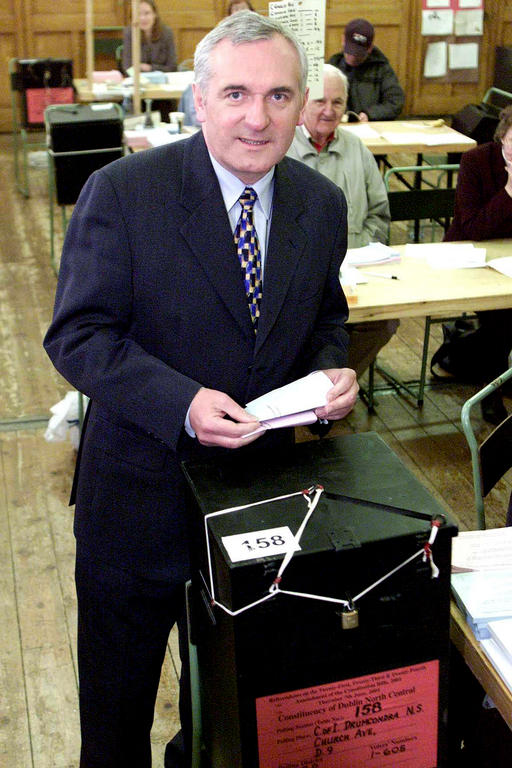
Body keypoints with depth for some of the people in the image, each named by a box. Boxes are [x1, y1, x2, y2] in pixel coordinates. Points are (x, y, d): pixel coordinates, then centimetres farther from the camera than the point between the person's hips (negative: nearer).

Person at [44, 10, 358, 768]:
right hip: (142, 492, -4)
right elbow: (77, 334, -16)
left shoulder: (323, 204, -2)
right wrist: (181, 403, -30)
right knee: (118, 691, 17)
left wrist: (332, 370, -10)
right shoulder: (122, 192, -17)